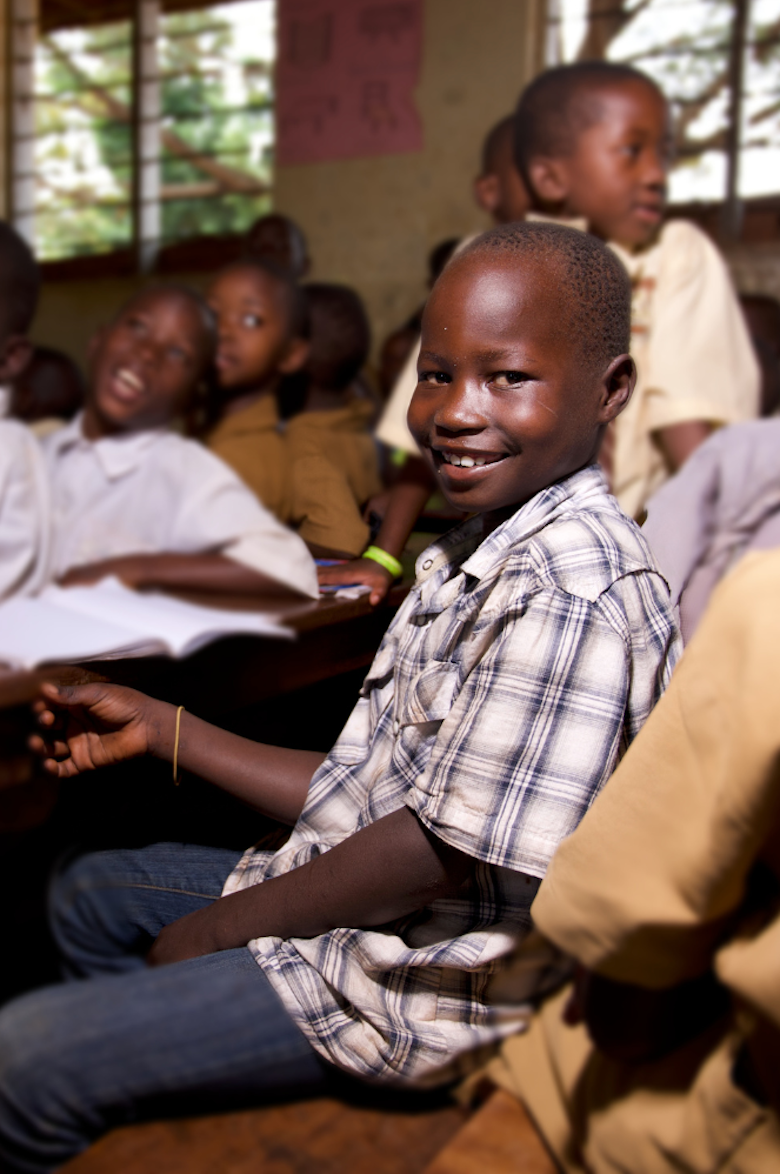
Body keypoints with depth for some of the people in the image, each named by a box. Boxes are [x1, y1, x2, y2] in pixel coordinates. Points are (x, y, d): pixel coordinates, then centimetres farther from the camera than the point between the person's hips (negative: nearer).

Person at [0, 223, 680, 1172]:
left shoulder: (571, 592, -27)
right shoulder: (476, 556, 5)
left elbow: (439, 851, -25)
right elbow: (367, 792, 7)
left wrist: (220, 927, -11)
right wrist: (160, 728, 10)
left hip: (415, 984, -10)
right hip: (341, 894, 10)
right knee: (89, 896, 25)